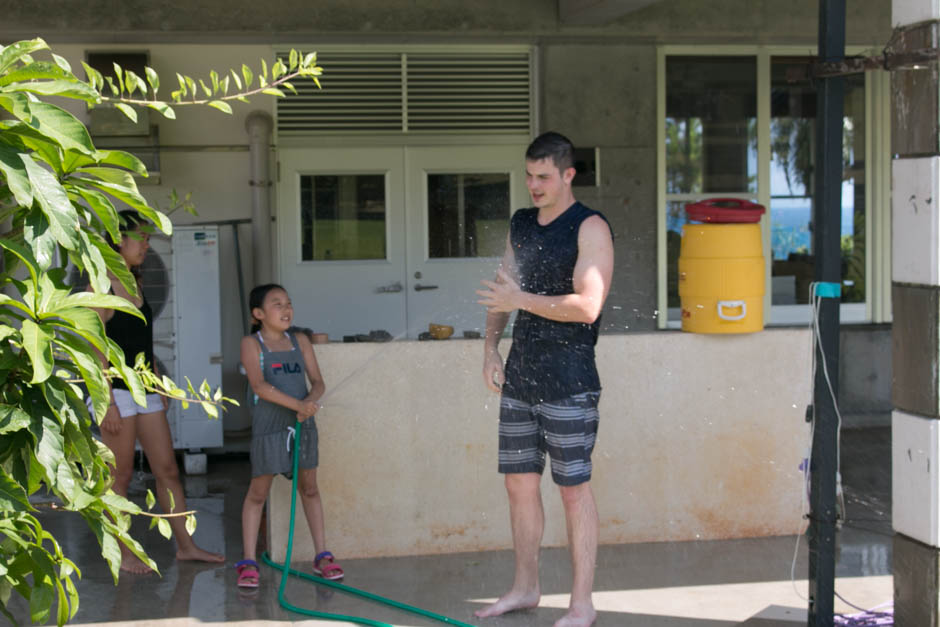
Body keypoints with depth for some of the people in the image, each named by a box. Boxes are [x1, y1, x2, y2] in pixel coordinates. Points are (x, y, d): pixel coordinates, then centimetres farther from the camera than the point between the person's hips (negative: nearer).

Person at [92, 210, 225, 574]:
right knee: (120, 476, 2)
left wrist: (159, 387, 17)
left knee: (167, 470, 9)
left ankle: (185, 545, 16)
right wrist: (107, 404, -19)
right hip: (116, 391, -8)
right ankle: (121, 554, 12)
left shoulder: (135, 285, 12)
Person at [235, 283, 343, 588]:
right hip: (268, 425, -4)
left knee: (309, 488, 11)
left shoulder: (300, 341, 9)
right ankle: (249, 561, 7)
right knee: (258, 491, 0)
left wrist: (311, 401, -18)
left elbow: (318, 382, 5)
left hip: (302, 425, 4)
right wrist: (297, 404, -25)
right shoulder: (251, 344, -4)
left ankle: (322, 556, 19)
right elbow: (259, 386, -17)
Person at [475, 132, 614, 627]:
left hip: (568, 380, -7)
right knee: (519, 483, 11)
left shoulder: (590, 228, -8)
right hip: (520, 375, 7)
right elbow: (502, 290, 21)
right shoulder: (520, 225, 14)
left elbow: (587, 306, -18)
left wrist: (522, 300, -20)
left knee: (574, 488, -2)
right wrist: (490, 345, 9)